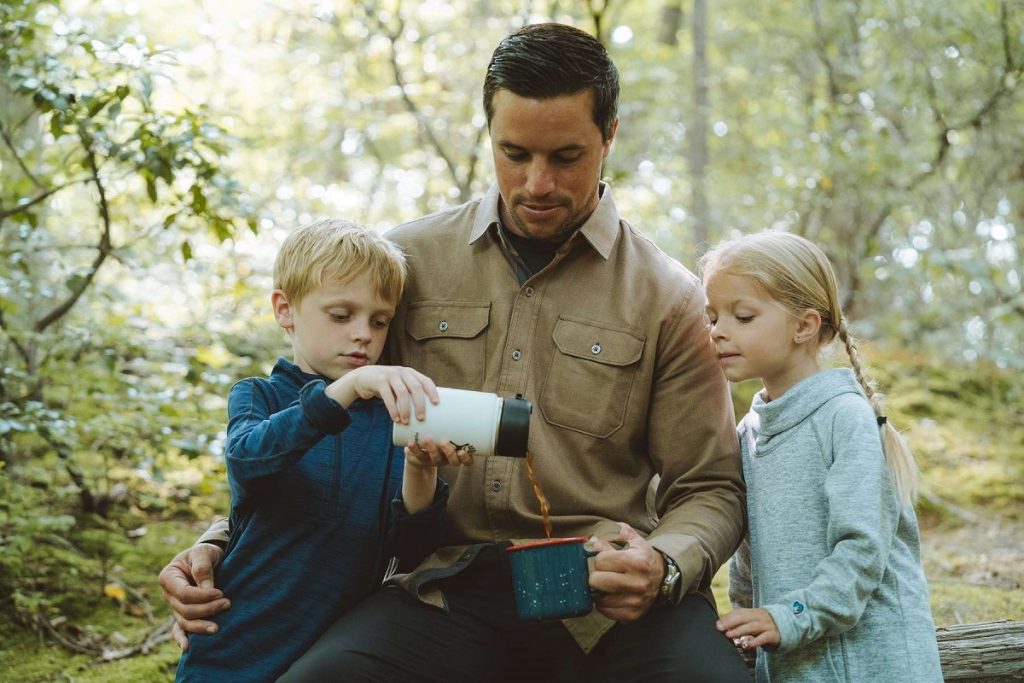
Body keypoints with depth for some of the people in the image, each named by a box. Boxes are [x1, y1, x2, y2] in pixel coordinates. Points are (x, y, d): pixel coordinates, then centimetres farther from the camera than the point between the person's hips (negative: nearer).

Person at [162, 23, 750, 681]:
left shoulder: (668, 298, 5)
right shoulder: (410, 261, 9)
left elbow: (710, 489, 8)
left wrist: (663, 566, -15)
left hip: (607, 601, 0)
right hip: (446, 592, 1)